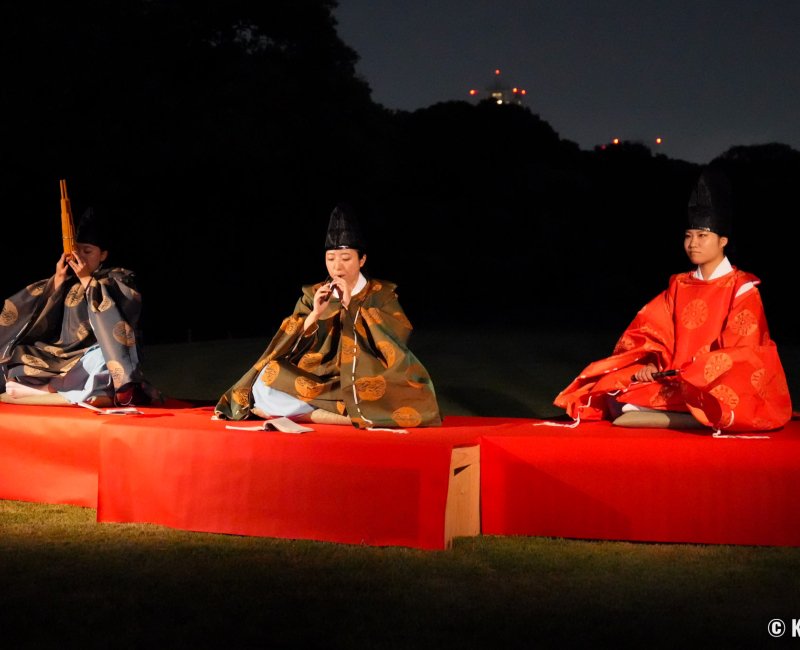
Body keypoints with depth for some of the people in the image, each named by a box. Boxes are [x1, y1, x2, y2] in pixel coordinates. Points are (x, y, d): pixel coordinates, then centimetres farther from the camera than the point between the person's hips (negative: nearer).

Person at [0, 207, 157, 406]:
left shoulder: (118, 278, 6)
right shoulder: (67, 281, 15)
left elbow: (112, 315, -14)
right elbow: (41, 316, 4)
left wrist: (87, 280, -10)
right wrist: (58, 279, -3)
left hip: (97, 354, -5)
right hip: (63, 356, 6)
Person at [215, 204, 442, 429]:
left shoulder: (381, 294, 4)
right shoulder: (312, 295, 8)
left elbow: (397, 338, -11)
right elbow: (290, 348, 0)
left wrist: (351, 306, -15)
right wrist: (315, 314, -16)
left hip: (367, 384, -2)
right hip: (320, 383, 2)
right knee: (266, 381, -24)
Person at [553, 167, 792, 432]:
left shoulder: (742, 288, 0)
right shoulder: (679, 286, 17)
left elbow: (743, 351, -10)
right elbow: (654, 332, 11)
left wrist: (698, 373, -22)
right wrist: (650, 363, -12)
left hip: (718, 386, -6)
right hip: (673, 381, 6)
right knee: (615, 394, -22)